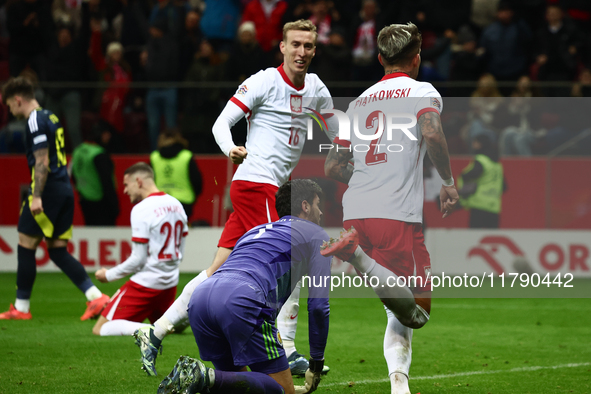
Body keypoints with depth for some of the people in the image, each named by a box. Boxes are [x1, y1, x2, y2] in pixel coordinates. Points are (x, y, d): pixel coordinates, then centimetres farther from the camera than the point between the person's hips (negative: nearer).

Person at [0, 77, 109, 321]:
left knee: (26, 246, 1)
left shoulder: (35, 122, -12)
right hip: (64, 189, 9)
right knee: (58, 251, 10)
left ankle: (21, 308, 6)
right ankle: (96, 298, 0)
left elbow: (42, 161, -19)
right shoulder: (51, 118, 17)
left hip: (49, 190, -9)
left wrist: (36, 197, -21)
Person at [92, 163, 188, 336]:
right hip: (170, 283, 8)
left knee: (100, 329, -5)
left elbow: (138, 259, -17)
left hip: (146, 283, -8)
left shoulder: (141, 210, -16)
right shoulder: (176, 205, 8)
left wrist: (108, 275, -4)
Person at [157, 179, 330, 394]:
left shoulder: (256, 231, 38)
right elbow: (318, 305, 12)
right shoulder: (316, 235, 19)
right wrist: (316, 364, 19)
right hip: (241, 301, -7)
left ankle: (188, 373, -7)